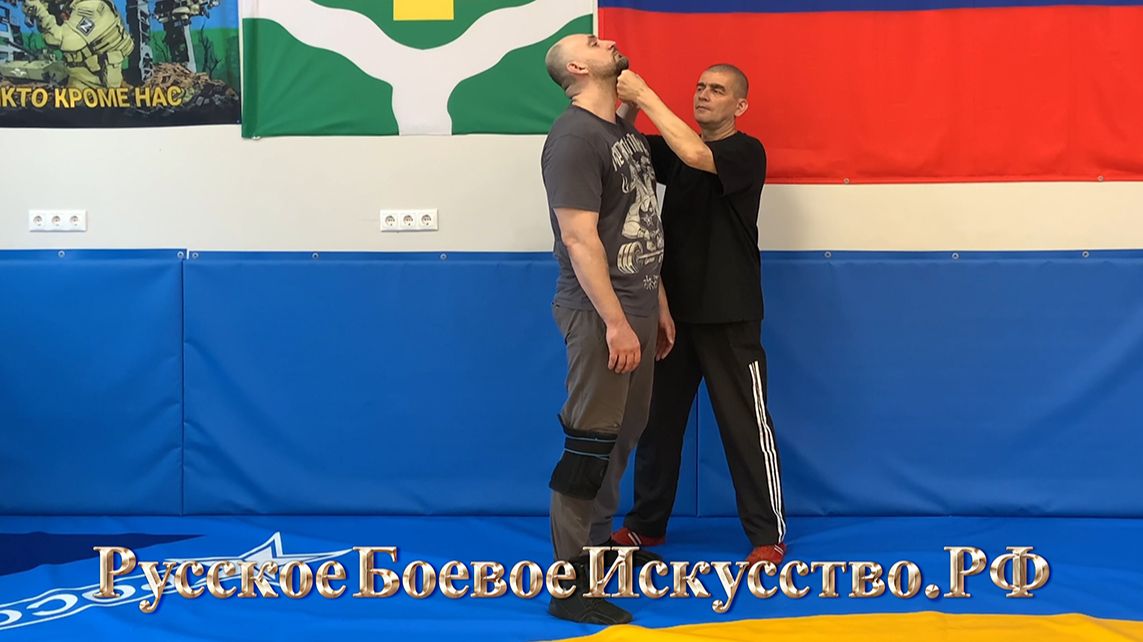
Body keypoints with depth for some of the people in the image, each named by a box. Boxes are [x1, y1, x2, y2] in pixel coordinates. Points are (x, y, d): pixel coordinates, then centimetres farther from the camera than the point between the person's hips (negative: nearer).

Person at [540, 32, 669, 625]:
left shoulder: (625, 130, 13)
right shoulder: (574, 136, -14)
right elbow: (580, 239, -19)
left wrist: (656, 305, 17)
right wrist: (614, 321, -22)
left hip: (636, 305, 9)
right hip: (600, 312, -9)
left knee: (623, 435, 16)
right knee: (590, 444, -5)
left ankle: (598, 542, 31)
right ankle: (569, 584, 1)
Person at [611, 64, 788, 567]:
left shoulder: (746, 151, -8)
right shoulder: (674, 148, 11)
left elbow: (695, 155, -26)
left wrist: (646, 96, -23)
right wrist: (628, 108, -21)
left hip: (728, 315, -6)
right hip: (672, 309, 6)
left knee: (746, 424, -1)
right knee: (658, 417, 12)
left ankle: (768, 536, 8)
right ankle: (647, 522, 25)